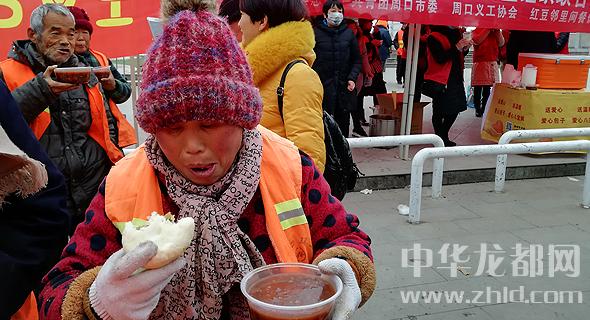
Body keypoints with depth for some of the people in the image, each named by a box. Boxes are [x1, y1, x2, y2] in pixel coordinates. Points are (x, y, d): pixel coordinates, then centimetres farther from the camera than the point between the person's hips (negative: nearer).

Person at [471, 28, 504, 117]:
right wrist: (488, 29, -15)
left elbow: (501, 43, 4)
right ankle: (478, 109, 8)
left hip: (493, 64, 4)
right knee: (478, 89, -1)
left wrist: (498, 30, -4)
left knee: (487, 89, 5)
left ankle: (484, 109, 12)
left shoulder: (495, 32, 15)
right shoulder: (476, 31, 3)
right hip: (479, 63, -3)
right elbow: (477, 41, -17)